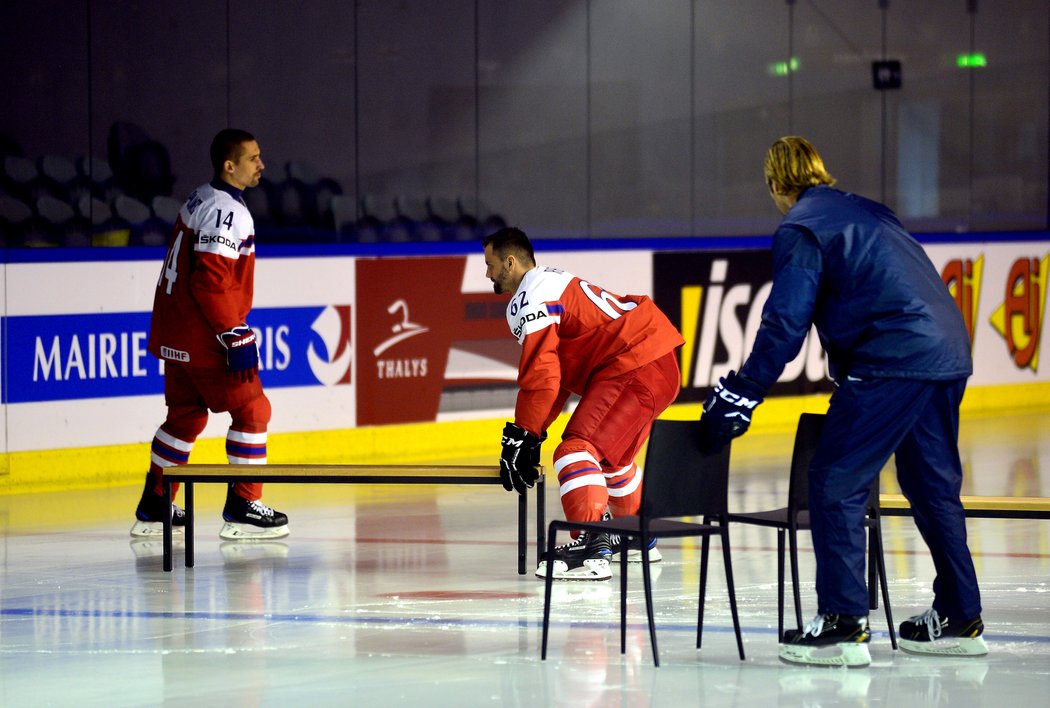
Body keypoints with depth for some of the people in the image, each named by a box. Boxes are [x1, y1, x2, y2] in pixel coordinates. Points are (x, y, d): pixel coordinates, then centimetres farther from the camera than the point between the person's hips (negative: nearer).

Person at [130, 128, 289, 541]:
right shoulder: (226, 213, -18)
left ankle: (152, 508, 23)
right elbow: (211, 282, -24)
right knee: (251, 410, -3)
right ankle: (242, 509, -4)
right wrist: (235, 335, -22)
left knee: (186, 415, 18)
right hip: (204, 336, -10)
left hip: (176, 332, 10)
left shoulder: (200, 201, 13)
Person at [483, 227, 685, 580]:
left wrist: (522, 436, -14)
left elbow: (541, 376, -19)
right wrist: (529, 434, 19)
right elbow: (557, 373, 23)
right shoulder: (552, 283, 21)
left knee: (578, 448, -21)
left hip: (635, 372, -11)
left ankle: (592, 548, -34)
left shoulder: (529, 302, -11)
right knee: (611, 454, 31)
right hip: (661, 366, 11)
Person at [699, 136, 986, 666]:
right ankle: (960, 620, 24)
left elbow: (785, 322, -10)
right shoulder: (864, 211, 23)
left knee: (835, 483, -3)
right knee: (932, 485, 19)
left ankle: (843, 623, -7)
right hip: (948, 355, 9)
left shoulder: (801, 229, -2)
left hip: (892, 363, -9)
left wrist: (742, 393, -7)